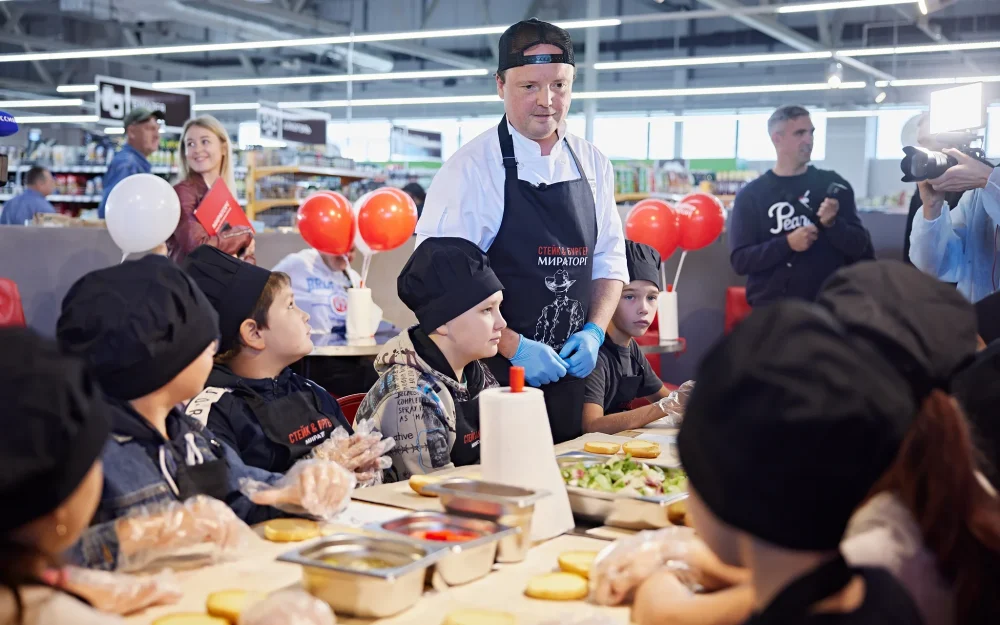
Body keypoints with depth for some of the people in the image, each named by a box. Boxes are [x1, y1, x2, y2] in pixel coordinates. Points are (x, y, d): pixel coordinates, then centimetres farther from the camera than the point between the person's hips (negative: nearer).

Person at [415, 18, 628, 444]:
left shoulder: (593, 166, 5)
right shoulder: (472, 168, -11)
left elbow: (609, 260, 12)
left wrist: (595, 331, -4)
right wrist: (513, 347, -18)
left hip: (571, 372, 5)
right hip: (494, 373, -5)